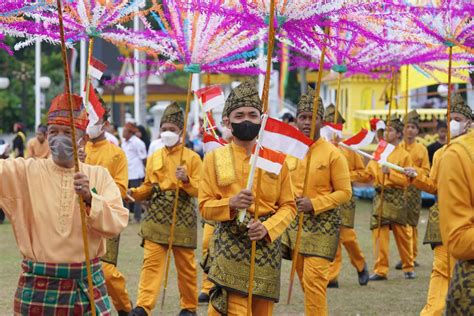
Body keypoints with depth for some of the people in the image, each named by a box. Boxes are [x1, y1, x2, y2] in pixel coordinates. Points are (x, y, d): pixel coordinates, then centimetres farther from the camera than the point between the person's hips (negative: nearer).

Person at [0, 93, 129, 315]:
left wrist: (89, 198, -21)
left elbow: (117, 223, -7)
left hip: (88, 285, 1)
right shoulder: (25, 171, 2)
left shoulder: (99, 176, 4)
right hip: (38, 287, -1)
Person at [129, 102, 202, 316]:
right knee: (151, 263, -7)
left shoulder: (192, 158, -2)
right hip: (156, 218, 2)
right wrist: (135, 193, -6)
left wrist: (186, 180, -25)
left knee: (185, 266, 9)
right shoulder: (154, 158, 9)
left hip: (182, 219, -2)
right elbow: (148, 188, 13)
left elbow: (199, 189, -6)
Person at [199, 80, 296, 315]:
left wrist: (268, 228, -14)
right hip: (230, 244, -3)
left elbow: (288, 206, 5)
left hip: (267, 243, 3)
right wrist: (231, 204, -20)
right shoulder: (214, 158, 1)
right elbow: (205, 206, 0)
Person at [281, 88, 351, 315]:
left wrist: (313, 204, -19)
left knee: (313, 280, -12)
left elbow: (345, 193, -8)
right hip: (295, 223, 6)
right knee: (305, 280, 12)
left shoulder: (333, 154, -9)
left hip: (322, 224, -6)